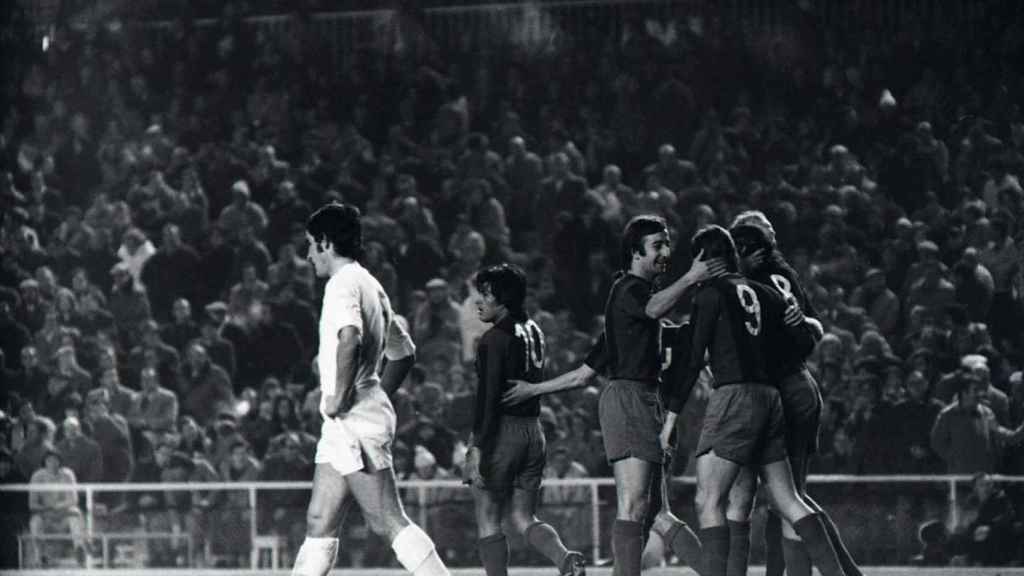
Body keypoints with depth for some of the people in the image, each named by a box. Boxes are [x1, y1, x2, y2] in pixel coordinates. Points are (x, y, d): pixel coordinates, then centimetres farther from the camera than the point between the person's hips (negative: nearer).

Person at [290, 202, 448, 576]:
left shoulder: (343, 283, -12)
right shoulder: (370, 285, 18)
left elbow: (350, 339, -31)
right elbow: (402, 351, 25)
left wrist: (340, 396, -23)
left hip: (353, 418, -10)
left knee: (389, 523, -10)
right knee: (319, 523, 9)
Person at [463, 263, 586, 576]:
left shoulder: (494, 339, -13)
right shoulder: (534, 331, 11)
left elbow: (489, 397, -18)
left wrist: (478, 447, -20)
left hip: (502, 432, -7)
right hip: (534, 431, 7)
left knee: (488, 520, 4)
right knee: (523, 518, 12)